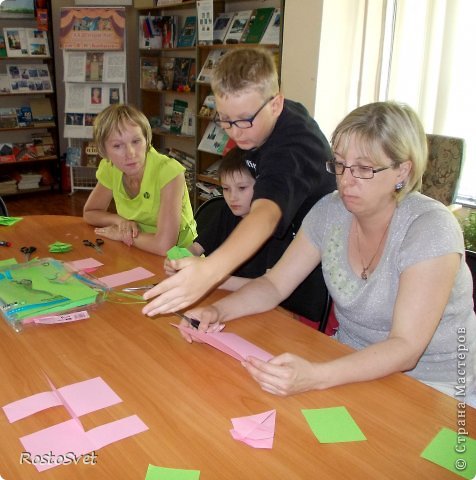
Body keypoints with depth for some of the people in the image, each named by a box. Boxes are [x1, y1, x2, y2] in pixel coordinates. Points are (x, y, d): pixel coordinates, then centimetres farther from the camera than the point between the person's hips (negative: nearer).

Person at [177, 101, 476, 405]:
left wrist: (315, 377, -42)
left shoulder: (431, 229, -22)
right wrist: (217, 311, -20)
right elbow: (275, 285, -1)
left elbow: (405, 348, -28)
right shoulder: (331, 211, -5)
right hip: (354, 366, 5)